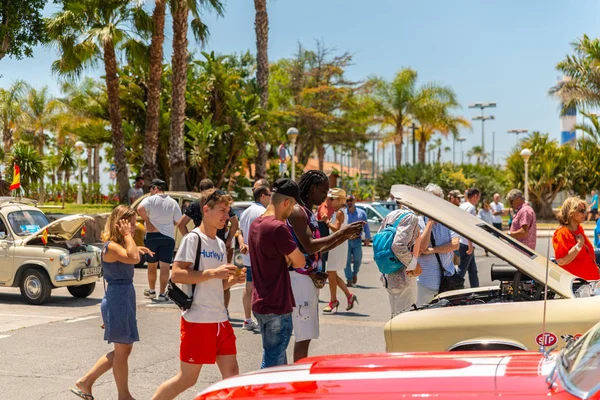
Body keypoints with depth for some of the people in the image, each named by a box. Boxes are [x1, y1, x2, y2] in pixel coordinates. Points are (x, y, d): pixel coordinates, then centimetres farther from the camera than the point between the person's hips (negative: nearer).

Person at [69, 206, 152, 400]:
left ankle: (85, 382, 22)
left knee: (124, 349, 17)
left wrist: (136, 248, 17)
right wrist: (127, 235, -24)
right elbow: (134, 258, -34)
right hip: (117, 301, -10)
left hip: (125, 299, 10)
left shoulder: (119, 245, 12)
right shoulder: (111, 246, -17)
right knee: (122, 350, 2)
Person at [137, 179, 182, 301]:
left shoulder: (150, 200, -6)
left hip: (152, 236, -1)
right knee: (165, 266, -1)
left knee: (152, 265, 15)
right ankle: (162, 294, -5)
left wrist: (148, 222, -14)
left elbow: (140, 208, -25)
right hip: (168, 237, 1)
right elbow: (178, 221, 4)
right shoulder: (173, 203, 3)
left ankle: (152, 290, 26)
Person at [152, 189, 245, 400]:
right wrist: (213, 273, -22)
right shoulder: (193, 239, -9)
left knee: (232, 373, 5)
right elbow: (176, 274, -19)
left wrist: (232, 280, 1)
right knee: (187, 378, -1)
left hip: (220, 320, 8)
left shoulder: (220, 244, 15)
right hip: (197, 320, -8)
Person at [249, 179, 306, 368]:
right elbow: (299, 261, -16)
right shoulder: (277, 227, -20)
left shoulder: (256, 224, 10)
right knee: (274, 362, -3)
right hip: (277, 306, -9)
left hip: (260, 303, 9)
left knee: (275, 358, 18)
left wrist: (287, 259, 1)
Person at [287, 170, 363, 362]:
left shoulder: (308, 213, 18)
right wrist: (341, 232, -18)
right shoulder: (297, 211, -12)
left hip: (311, 278, 10)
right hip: (301, 277, -10)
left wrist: (346, 236, 11)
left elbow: (319, 248, 22)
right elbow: (309, 246, -22)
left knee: (306, 335, 11)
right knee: (304, 335, -10)